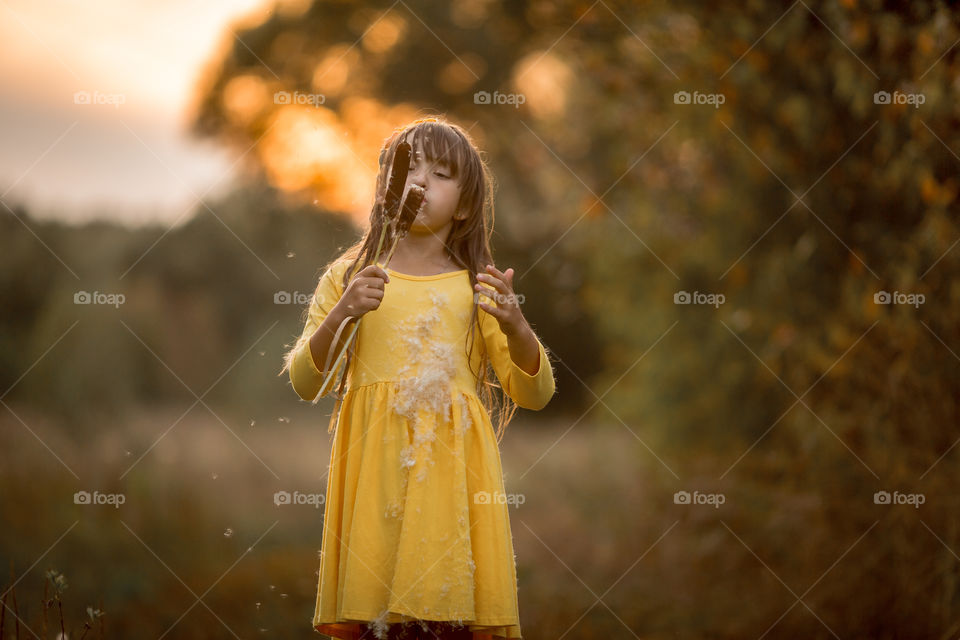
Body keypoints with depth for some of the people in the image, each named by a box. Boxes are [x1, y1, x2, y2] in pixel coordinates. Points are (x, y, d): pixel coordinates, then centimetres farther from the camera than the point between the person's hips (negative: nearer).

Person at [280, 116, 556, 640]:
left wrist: (516, 327, -11)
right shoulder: (347, 277, 10)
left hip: (449, 467, 0)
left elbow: (535, 394, 7)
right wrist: (342, 314, -9)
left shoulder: (477, 288, 10)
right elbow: (304, 383, 5)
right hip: (372, 462, 0)